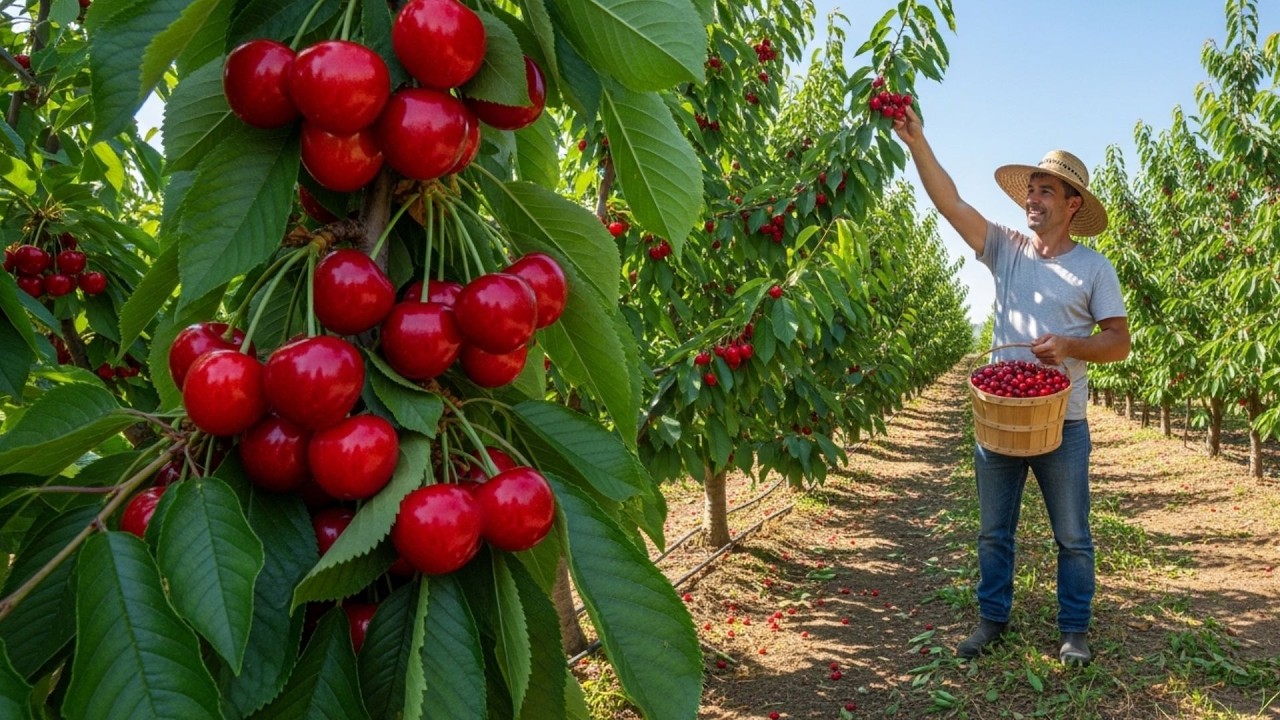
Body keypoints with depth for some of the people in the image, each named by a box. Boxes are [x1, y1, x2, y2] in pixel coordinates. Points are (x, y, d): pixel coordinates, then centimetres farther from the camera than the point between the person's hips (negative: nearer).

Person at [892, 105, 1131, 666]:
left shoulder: (1093, 267, 0)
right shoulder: (1005, 250, 4)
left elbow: (1119, 342, -2)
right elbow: (950, 203, -6)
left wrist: (1069, 346, -21)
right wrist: (916, 142, -15)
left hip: (1062, 423, -2)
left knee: (1073, 538, 9)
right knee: (993, 532, 13)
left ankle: (1074, 630, 26)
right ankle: (992, 619, 28)